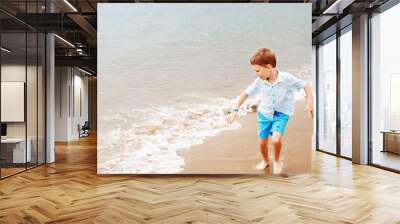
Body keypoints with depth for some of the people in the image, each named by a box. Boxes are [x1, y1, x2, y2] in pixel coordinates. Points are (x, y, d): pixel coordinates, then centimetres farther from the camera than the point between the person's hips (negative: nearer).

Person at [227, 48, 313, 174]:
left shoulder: (286, 78, -24)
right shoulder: (259, 81, -16)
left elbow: (306, 85, -12)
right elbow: (246, 93, -2)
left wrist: (310, 103, -22)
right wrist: (235, 110, -4)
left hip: (281, 113, -3)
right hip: (264, 113, 3)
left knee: (276, 140, -22)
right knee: (262, 143, 11)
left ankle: (277, 161, 10)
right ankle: (265, 160, 44)